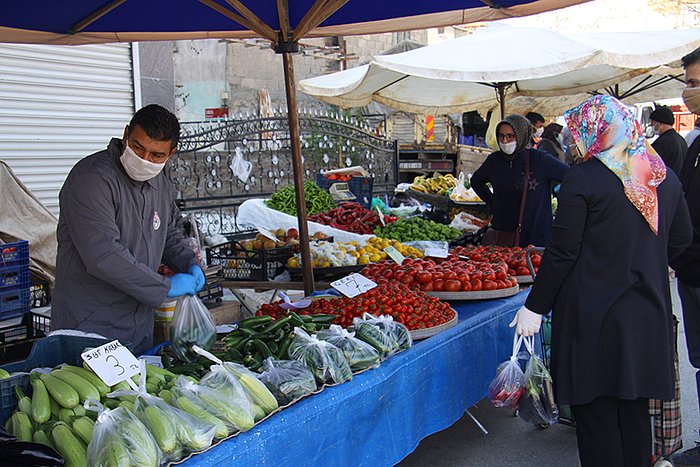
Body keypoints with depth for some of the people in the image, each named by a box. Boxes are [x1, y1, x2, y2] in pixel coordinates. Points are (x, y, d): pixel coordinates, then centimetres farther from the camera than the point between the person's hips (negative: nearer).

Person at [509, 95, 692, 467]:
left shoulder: (582, 178, -14)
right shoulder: (666, 177, 5)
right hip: (648, 313, 6)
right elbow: (681, 239, 15)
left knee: (595, 412, 5)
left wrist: (534, 307, -7)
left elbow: (563, 252, -14)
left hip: (594, 314, -6)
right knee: (634, 408, 18)